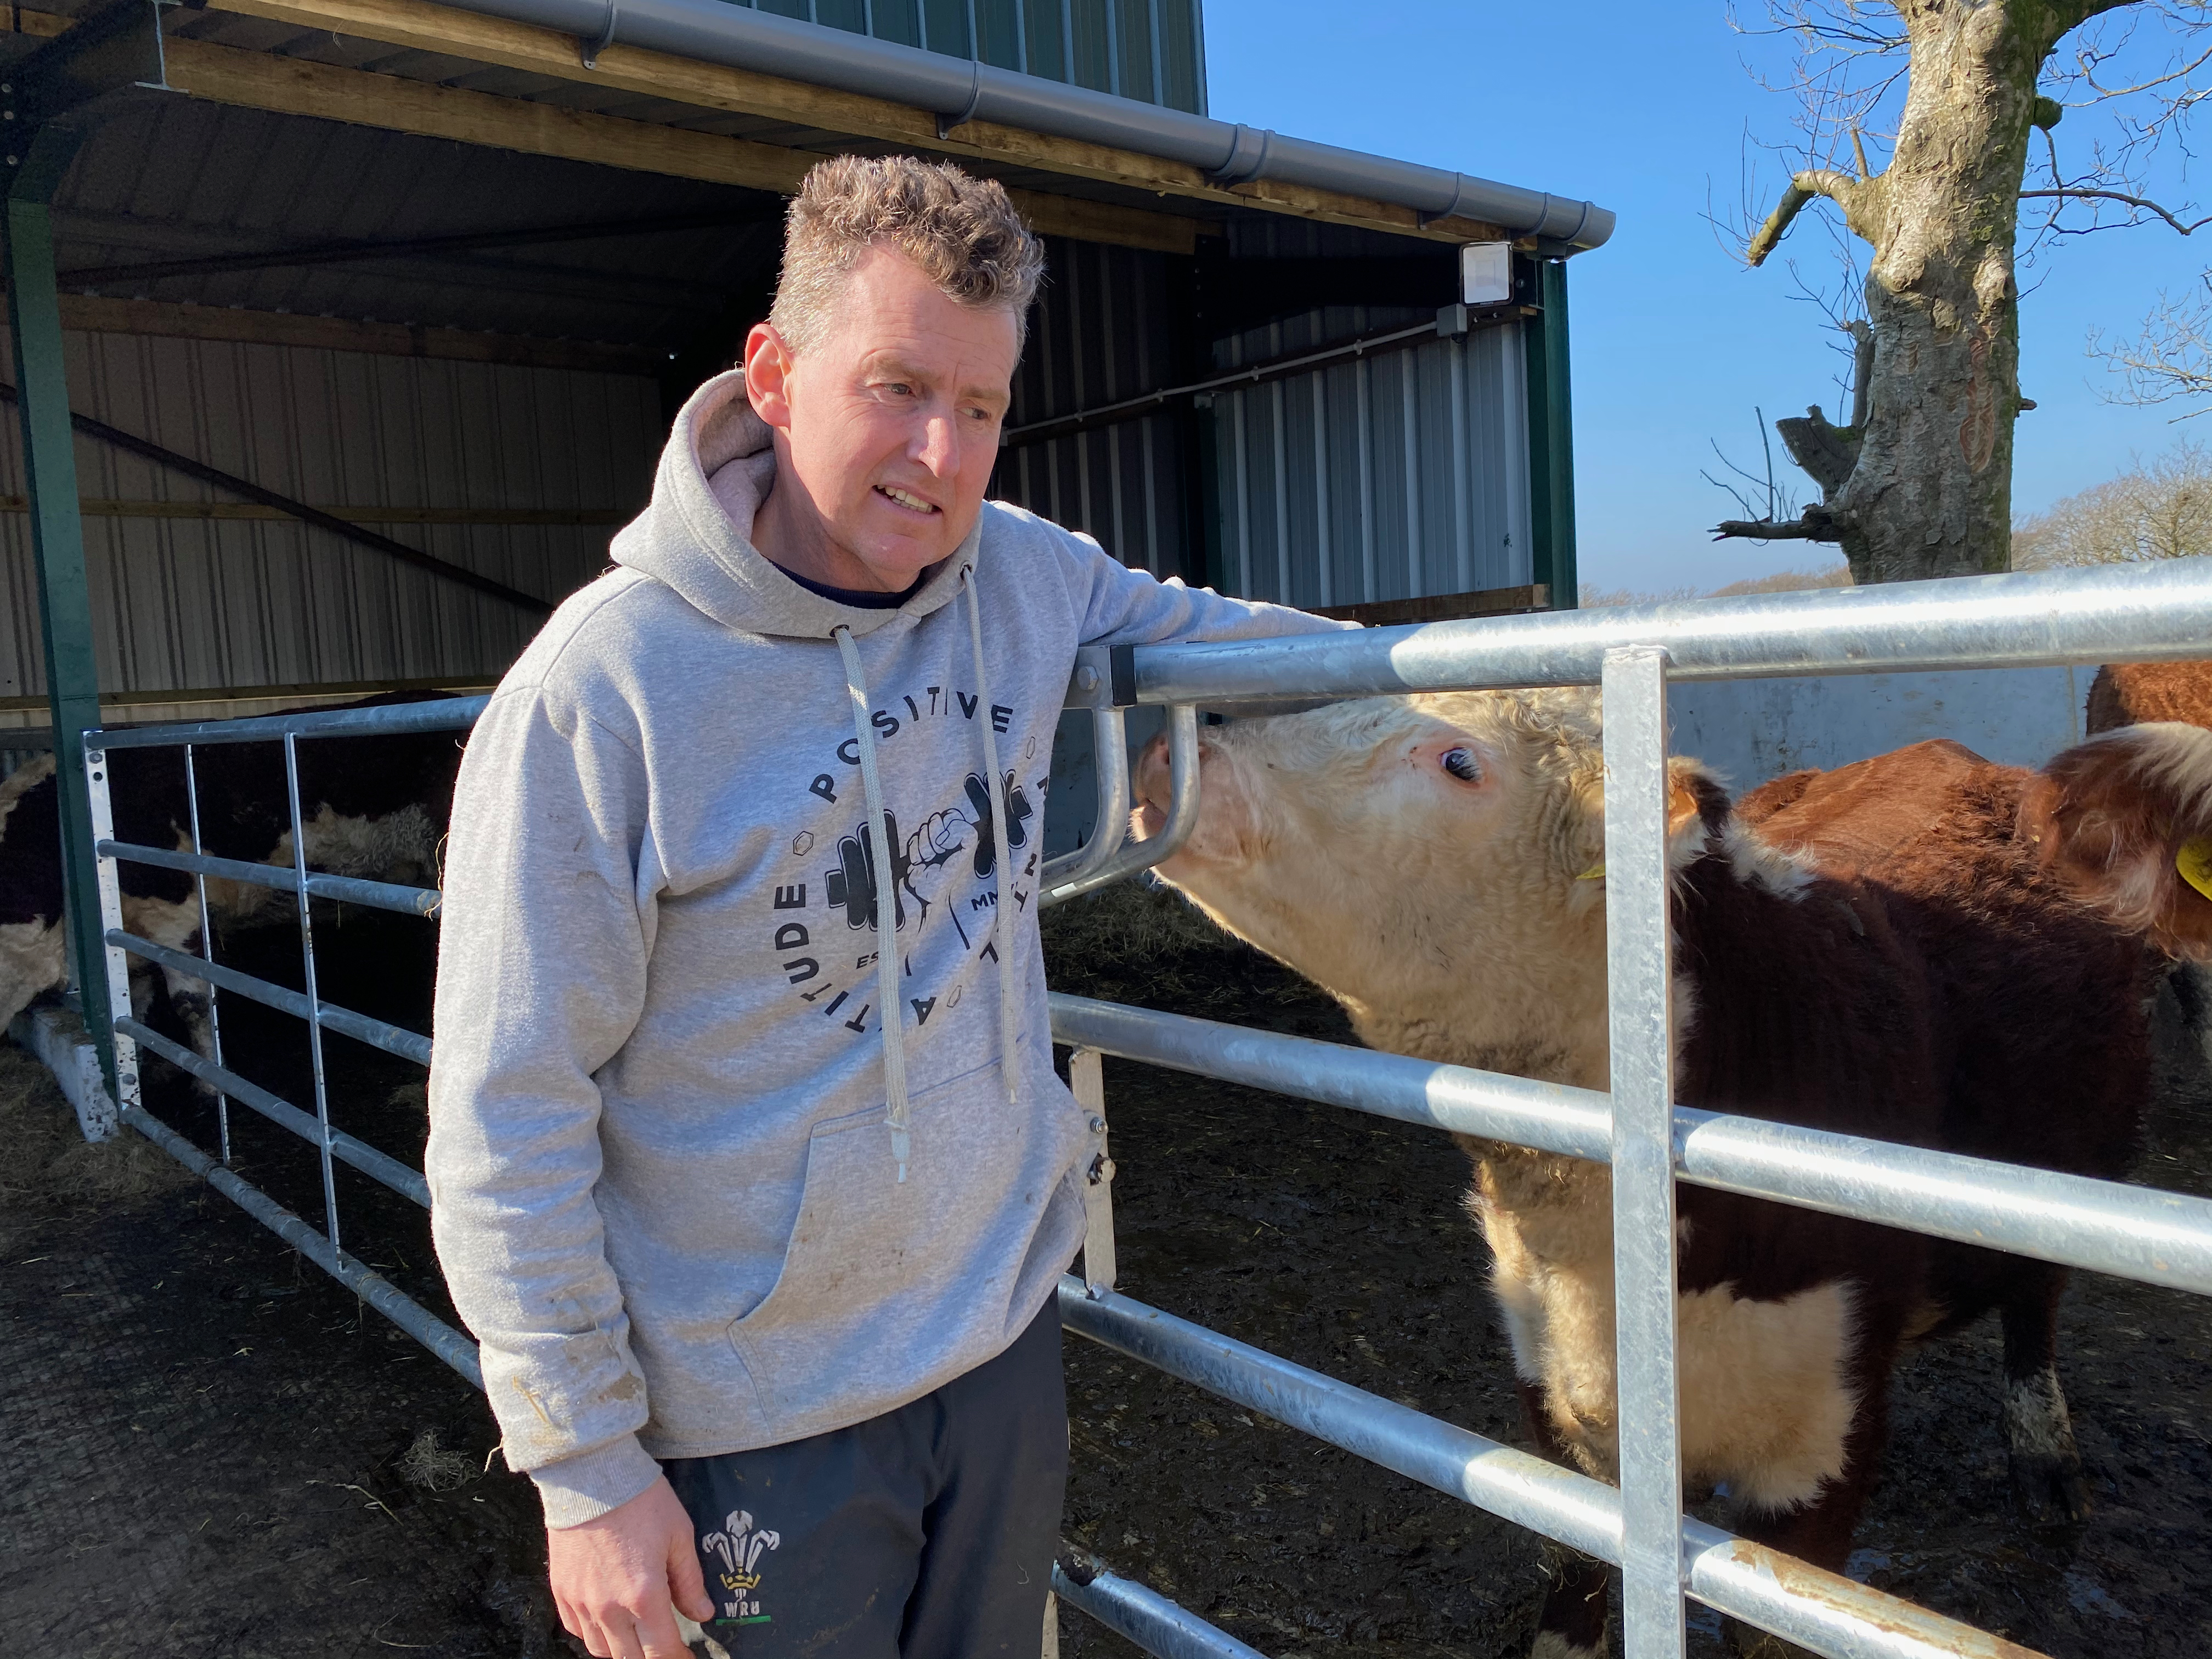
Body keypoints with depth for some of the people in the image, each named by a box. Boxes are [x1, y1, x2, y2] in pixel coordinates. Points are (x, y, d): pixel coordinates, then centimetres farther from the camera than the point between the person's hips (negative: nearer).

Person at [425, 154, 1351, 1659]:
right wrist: (587, 1466, -12)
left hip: (1006, 1330, 6)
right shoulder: (602, 688, -21)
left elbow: (1190, 624, 18)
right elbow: (509, 1121, -17)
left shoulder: (1030, 578, -5)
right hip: (764, 1414, -5)